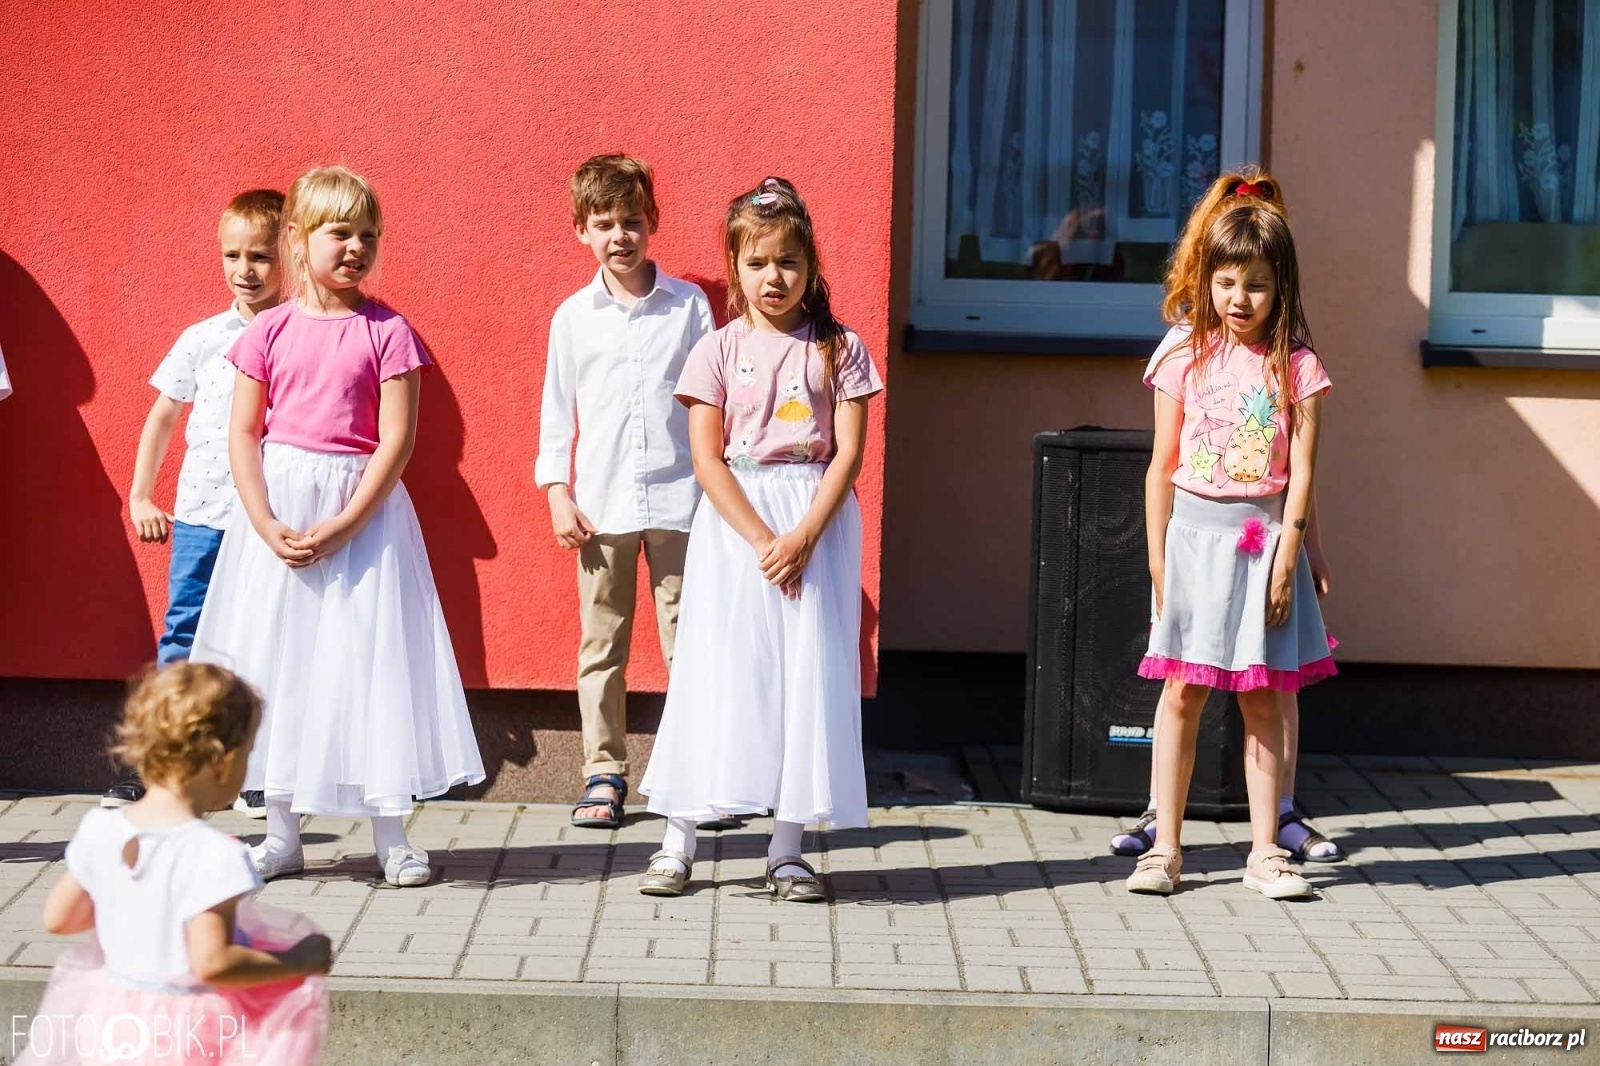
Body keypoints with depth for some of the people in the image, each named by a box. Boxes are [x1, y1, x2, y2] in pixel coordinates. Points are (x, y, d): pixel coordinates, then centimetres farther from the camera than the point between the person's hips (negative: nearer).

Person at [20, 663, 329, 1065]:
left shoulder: (99, 831, -5)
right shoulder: (212, 853, -24)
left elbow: (57, 918, 6)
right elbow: (211, 962, -28)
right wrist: (298, 962, -16)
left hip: (116, 1020, 7)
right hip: (193, 1033, -6)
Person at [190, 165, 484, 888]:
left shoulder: (387, 331, -4)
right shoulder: (269, 331, 3)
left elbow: (397, 441, -9)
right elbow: (243, 434, 1)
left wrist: (341, 526, -16)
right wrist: (266, 524, -11)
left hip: (363, 505, -2)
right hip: (278, 506, 2)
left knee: (370, 658, -1)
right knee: (277, 659, 6)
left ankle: (390, 837, 9)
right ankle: (282, 833, 17)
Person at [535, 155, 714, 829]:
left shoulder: (689, 305, 3)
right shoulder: (573, 316, 6)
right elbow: (557, 411, 9)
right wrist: (557, 495, 2)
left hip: (677, 500, -1)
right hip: (600, 506, 1)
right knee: (601, 645, 6)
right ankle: (603, 775, 14)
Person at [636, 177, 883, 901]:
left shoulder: (839, 349, 5)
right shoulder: (718, 351, 3)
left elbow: (849, 453, -2)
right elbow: (706, 457, -4)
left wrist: (803, 536, -15)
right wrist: (761, 539, -15)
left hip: (816, 521, 1)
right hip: (733, 522, 0)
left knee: (806, 675, 0)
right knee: (716, 673, -1)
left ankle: (787, 850, 8)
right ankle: (677, 841, 6)